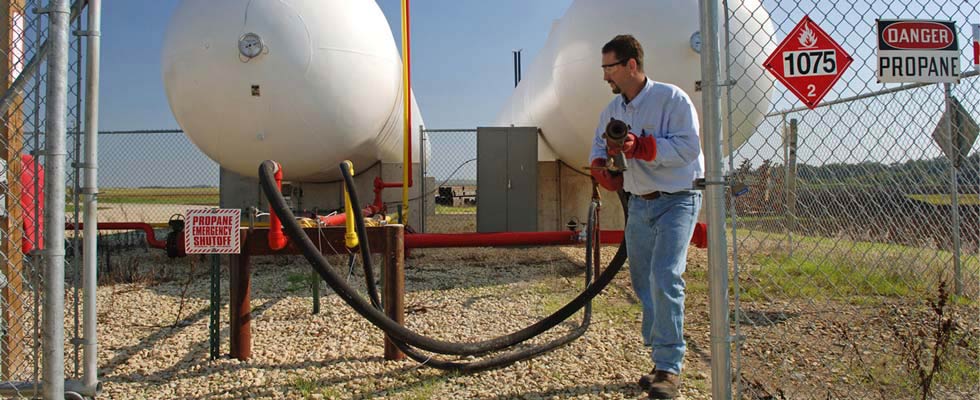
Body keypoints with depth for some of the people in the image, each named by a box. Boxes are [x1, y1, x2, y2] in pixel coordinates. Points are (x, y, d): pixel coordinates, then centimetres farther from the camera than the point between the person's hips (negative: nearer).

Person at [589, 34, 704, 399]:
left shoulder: (671, 98, -14)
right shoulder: (612, 110, 8)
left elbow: (689, 147, -21)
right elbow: (599, 145, 17)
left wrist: (639, 146, -27)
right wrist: (601, 166, -6)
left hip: (677, 201, -7)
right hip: (639, 204, 8)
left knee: (665, 279, -18)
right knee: (642, 283, 9)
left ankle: (669, 367, -8)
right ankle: (660, 355, 22)